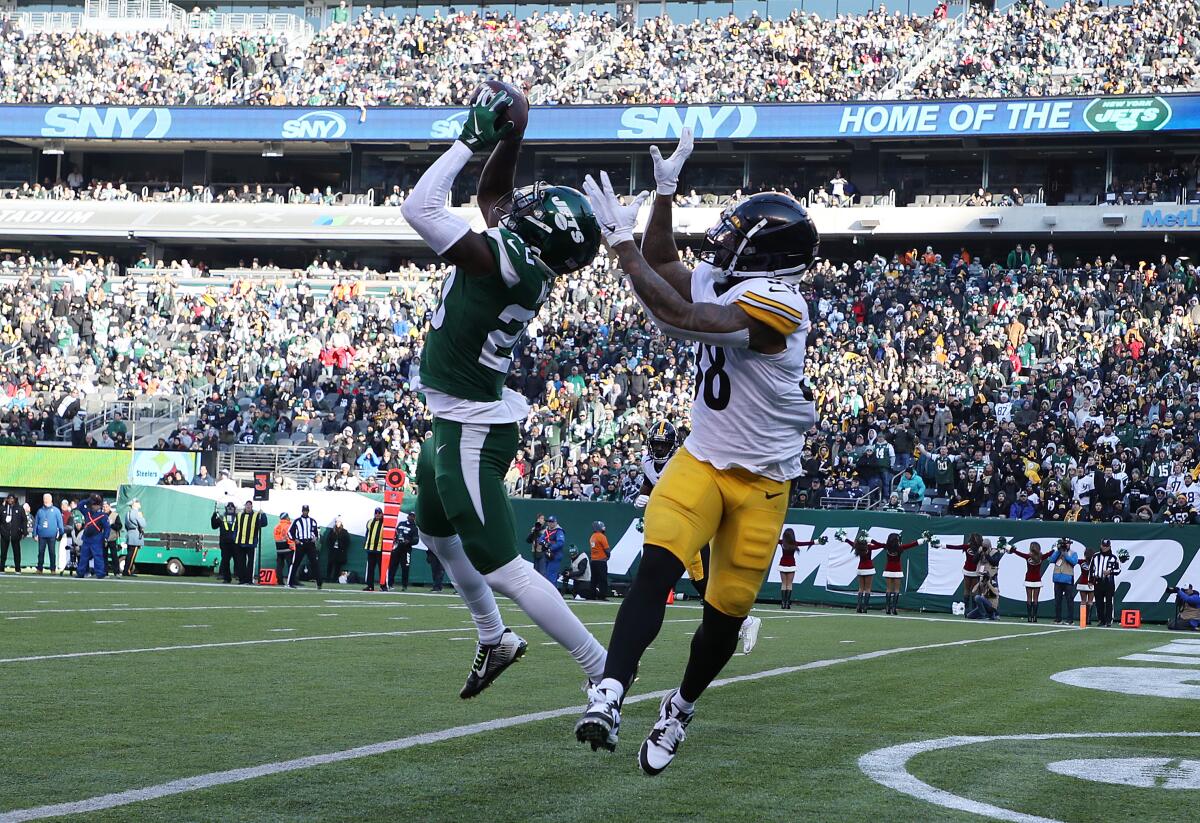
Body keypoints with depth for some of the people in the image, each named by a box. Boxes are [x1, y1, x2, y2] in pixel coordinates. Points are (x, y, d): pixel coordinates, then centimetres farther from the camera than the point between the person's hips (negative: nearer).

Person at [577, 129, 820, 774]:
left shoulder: (775, 303, -22)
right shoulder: (720, 285, 2)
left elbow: (679, 317, -32)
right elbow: (663, 267, 21)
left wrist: (621, 242, -29)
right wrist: (665, 191, 9)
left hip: (761, 481, -5)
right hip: (701, 461, 5)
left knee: (725, 615, 4)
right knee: (657, 565, -20)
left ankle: (680, 707, 29)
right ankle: (610, 693, -32)